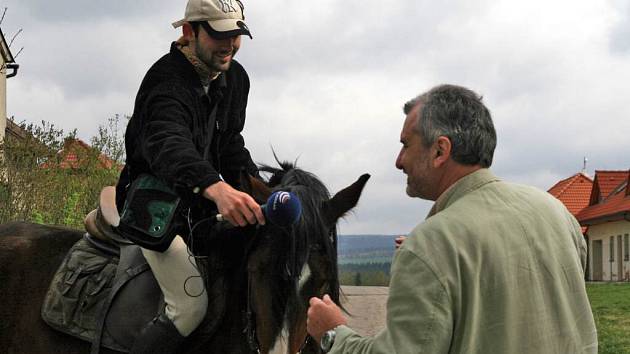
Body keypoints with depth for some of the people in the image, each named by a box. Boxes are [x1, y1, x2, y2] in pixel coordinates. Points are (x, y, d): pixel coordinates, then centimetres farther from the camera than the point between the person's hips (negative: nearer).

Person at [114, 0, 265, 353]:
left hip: (202, 204, 8)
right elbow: (168, 145, -45)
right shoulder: (167, 81, -25)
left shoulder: (236, 78, 2)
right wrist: (216, 187, -64)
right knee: (192, 303, -23)